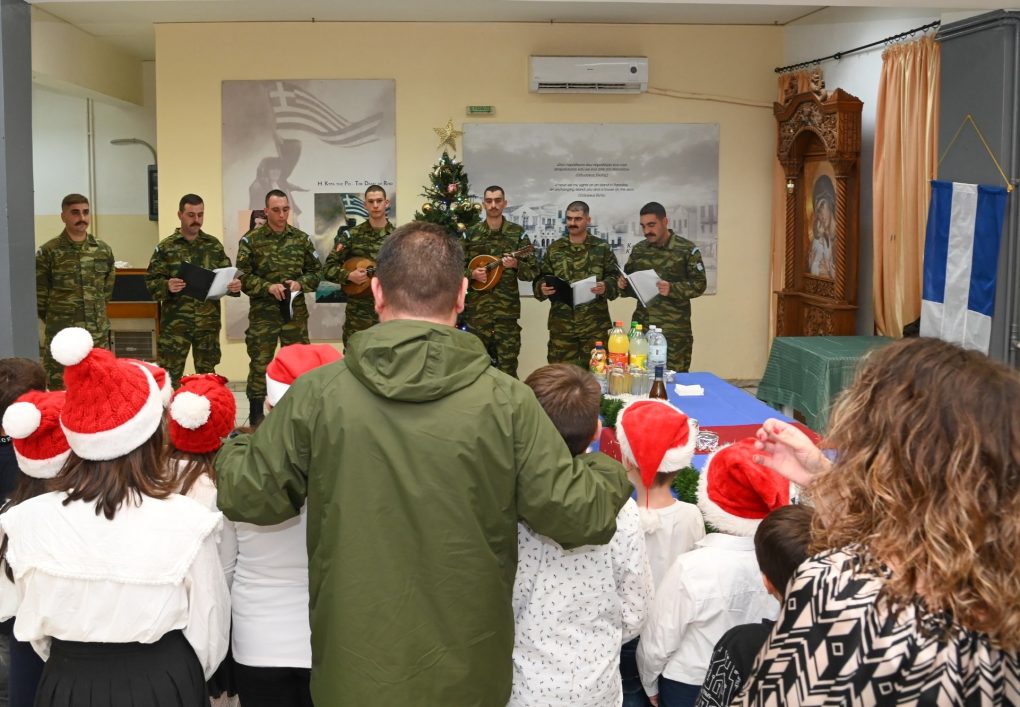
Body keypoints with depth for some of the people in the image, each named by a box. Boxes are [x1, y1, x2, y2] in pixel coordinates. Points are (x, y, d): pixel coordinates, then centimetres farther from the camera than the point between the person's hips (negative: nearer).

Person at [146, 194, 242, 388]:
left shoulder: (214, 245, 9)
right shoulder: (165, 247, 0)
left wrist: (234, 286, -12)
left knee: (207, 374, 12)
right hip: (175, 322, -3)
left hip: (208, 321, 3)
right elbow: (151, 281, -3)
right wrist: (166, 286, -24)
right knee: (169, 375, 1)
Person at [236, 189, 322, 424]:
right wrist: (268, 287, -19)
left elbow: (316, 271, 9)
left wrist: (300, 283, -10)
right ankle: (256, 421, 10)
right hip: (263, 312, -3)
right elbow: (242, 276, -6)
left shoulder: (301, 239, 6)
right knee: (260, 364, 1)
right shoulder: (251, 240, -3)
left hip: (295, 311, 3)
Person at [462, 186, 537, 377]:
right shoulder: (471, 234, 7)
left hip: (506, 308, -2)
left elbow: (533, 272, 1)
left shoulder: (517, 233, 3)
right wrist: (472, 274, -8)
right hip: (477, 308, 2)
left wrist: (516, 265, -17)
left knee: (507, 366, -3)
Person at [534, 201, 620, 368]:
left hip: (595, 323, -1)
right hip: (561, 324, 2)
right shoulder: (554, 248, 10)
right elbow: (540, 278, 11)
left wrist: (605, 287, -18)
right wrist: (542, 288, -11)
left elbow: (615, 278, 2)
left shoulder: (602, 248, 4)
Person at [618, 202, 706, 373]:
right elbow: (630, 284, 17)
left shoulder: (687, 249, -3)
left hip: (675, 330, -4)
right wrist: (623, 285, -6)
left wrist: (672, 289, -21)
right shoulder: (638, 250, 10)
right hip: (642, 326, 4)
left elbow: (699, 284, -7)